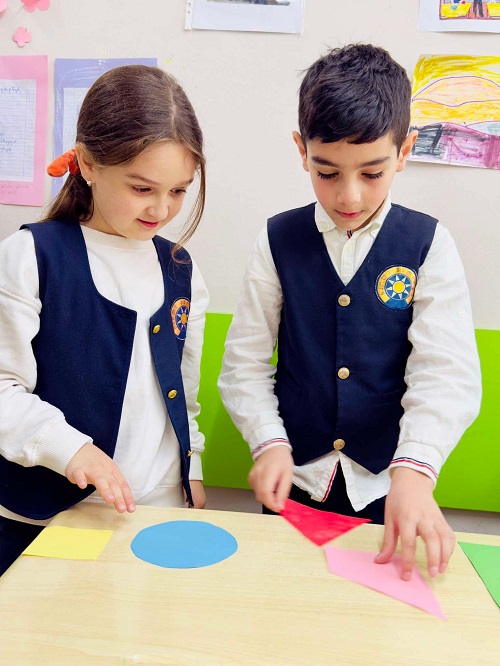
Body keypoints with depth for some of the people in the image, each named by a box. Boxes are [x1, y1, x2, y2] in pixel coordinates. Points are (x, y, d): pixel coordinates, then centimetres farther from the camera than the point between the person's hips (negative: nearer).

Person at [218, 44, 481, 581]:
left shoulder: (428, 246, -7)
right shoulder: (278, 241, -4)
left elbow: (447, 372, -16)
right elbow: (245, 363, -3)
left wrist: (413, 471, -30)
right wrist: (270, 443, -17)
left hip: (386, 489, 0)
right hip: (295, 480, 1)